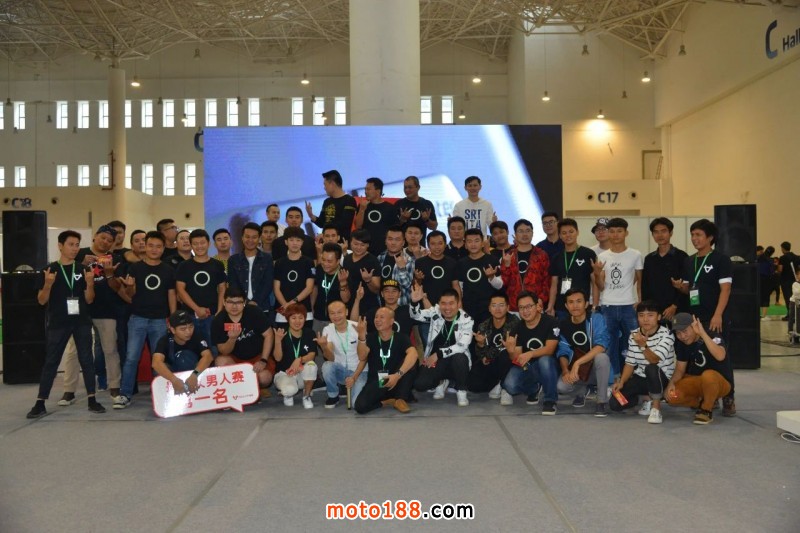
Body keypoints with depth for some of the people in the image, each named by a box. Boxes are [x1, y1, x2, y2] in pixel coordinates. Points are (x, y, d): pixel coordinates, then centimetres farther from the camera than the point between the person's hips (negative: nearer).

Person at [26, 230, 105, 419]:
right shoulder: (49, 270, 1)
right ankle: (40, 403, 7)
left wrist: (90, 283, -14)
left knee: (86, 360, 2)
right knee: (50, 362, 2)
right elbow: (41, 301, 0)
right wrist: (48, 284, -18)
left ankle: (92, 400, 8)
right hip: (57, 323, -1)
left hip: (81, 322, 1)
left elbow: (89, 299, 5)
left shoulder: (83, 269, 6)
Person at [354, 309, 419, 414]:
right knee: (360, 406, -27)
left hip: (395, 379, -1)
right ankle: (388, 400, 2)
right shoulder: (370, 338, 0)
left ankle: (400, 399, -10)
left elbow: (413, 354, -27)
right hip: (375, 382, 1)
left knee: (410, 363, -28)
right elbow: (362, 357, -18)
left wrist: (398, 375, -39)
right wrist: (362, 336, -34)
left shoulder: (401, 338, -6)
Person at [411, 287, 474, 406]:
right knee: (419, 384, -21)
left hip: (456, 361, -2)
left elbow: (462, 346, -19)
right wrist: (415, 302, -28)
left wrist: (438, 354, -25)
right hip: (434, 361, 2)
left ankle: (461, 391, -8)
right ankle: (442, 381, 15)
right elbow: (416, 315, -6)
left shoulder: (466, 320, -11)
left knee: (459, 357, -37)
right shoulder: (435, 312, -3)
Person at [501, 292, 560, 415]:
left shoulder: (550, 322, -14)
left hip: (547, 367, -4)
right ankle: (533, 389, 14)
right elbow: (517, 359, -6)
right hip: (527, 368, 4)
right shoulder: (518, 329, -4)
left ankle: (550, 400, -19)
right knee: (510, 385, -23)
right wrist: (511, 352, -30)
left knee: (544, 359, -37)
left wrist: (530, 354, -40)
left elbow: (550, 349, -23)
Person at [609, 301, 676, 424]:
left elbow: (654, 360, -28)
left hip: (662, 378, -5)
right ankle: (648, 398, 13)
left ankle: (656, 407, -18)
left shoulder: (666, 335, -15)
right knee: (614, 403, -13)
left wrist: (643, 345, -45)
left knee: (651, 369, -41)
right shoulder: (634, 335, 0)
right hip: (640, 378, 5)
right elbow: (630, 363, 4)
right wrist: (621, 382, -10)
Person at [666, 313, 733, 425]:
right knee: (671, 396, -22)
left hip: (721, 381, -5)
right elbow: (680, 370, 3)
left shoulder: (712, 336, -20)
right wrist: (671, 383, -18)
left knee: (708, 375, -40)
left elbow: (720, 356, -42)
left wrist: (702, 333, -42)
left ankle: (706, 410, -14)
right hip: (696, 382, 5)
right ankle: (701, 402, 7)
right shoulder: (681, 344, -2)